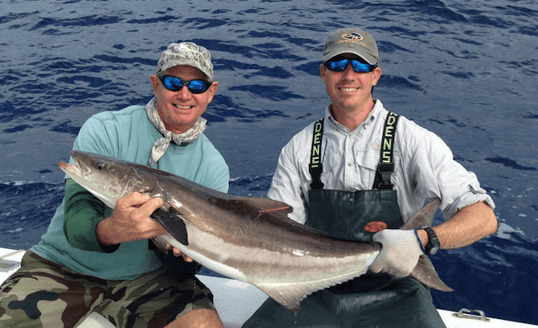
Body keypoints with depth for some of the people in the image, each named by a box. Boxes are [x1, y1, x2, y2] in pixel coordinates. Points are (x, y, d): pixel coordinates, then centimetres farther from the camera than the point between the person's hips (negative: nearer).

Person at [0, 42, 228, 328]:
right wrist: (111, 231, -43)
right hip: (62, 269, -2)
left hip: (145, 278, 2)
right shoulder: (104, 130, -12)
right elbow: (76, 221, -20)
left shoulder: (213, 167, -3)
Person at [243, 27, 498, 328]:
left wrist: (420, 240, -28)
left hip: (392, 294, -2)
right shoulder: (299, 148, 4)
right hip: (318, 293, 2)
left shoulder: (412, 141, -5)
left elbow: (483, 218, -12)